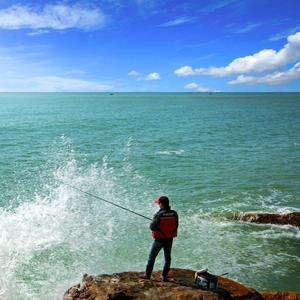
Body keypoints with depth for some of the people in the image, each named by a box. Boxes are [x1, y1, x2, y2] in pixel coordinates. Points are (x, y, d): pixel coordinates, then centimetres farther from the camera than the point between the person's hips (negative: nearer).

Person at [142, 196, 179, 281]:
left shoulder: (158, 214, -20)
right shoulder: (174, 214, -7)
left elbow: (152, 227, -13)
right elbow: (176, 226, 3)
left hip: (159, 240, -4)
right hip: (169, 240, 4)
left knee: (152, 257, 12)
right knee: (167, 258, 18)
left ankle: (147, 275, 18)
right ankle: (165, 276, 20)